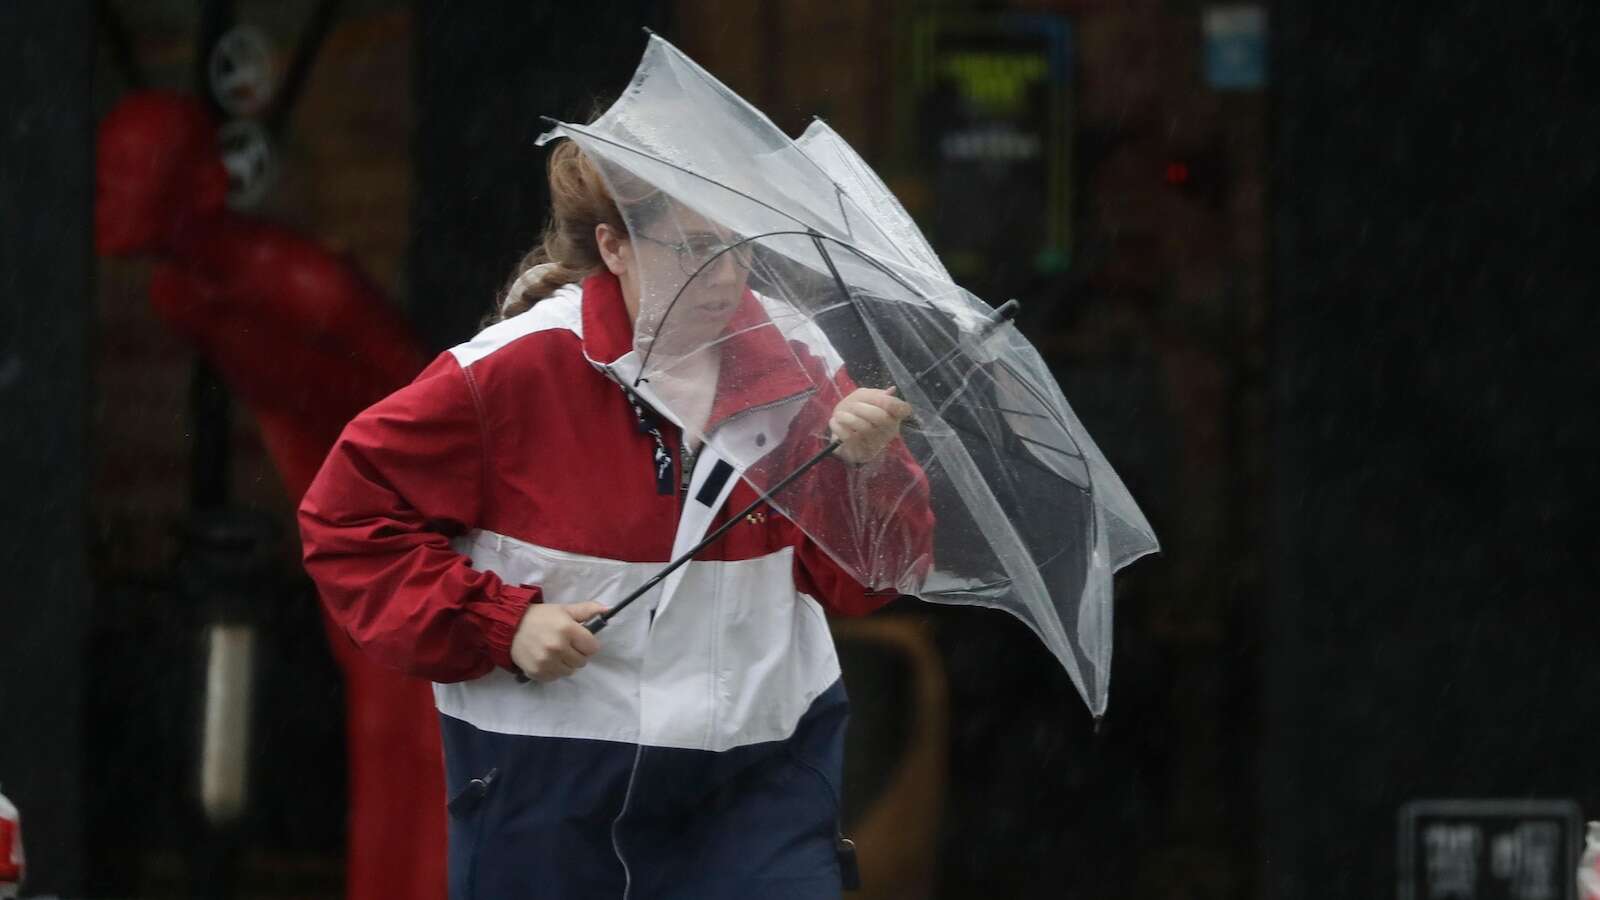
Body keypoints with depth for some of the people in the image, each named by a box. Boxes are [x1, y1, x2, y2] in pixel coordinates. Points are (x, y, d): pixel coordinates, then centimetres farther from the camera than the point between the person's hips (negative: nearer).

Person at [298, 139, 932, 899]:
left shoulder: (789, 365, -1)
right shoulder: (516, 371, -12)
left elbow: (856, 579, 0)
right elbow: (348, 514, -8)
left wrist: (865, 468, -21)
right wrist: (498, 623, -15)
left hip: (758, 782, 2)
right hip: (553, 786, -2)